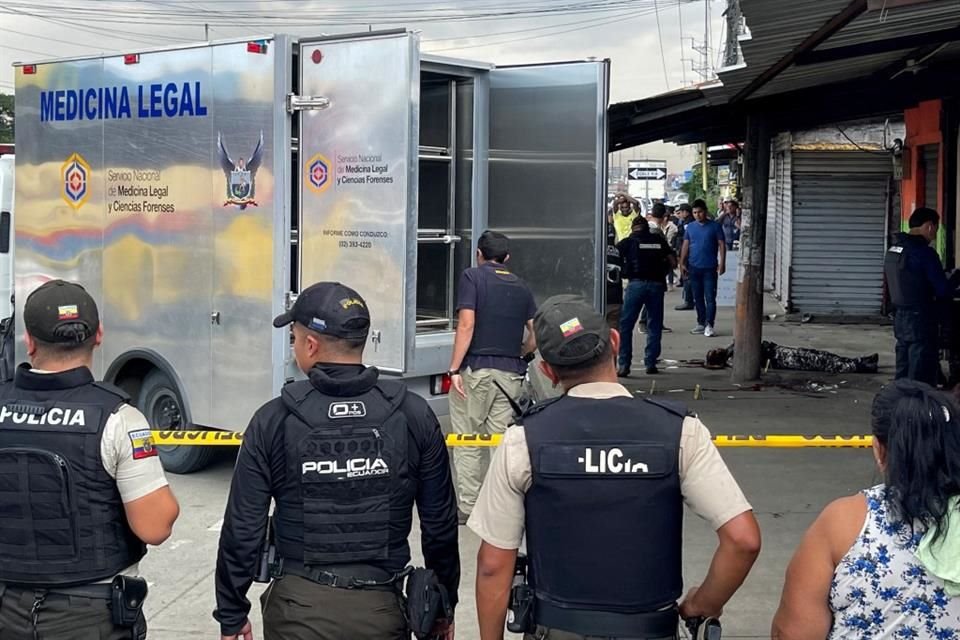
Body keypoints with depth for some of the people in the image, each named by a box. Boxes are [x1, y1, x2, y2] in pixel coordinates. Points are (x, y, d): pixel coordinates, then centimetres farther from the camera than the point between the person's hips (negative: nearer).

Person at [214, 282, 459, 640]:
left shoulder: (274, 421, -8)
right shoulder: (413, 416, -5)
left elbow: (243, 530, -5)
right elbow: (440, 525, 0)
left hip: (299, 610, -1)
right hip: (381, 609, 1)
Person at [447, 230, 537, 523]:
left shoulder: (472, 276, -1)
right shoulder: (520, 286, 14)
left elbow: (466, 325, -11)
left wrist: (454, 368, -11)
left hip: (476, 369, -4)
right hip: (511, 373, 4)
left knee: (467, 442, 2)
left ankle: (467, 507, 3)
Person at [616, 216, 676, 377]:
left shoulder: (628, 242, 7)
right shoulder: (659, 240, 13)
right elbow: (673, 262, 10)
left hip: (636, 284, -2)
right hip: (657, 284, 2)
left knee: (626, 325, 3)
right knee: (654, 326, 12)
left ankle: (624, 364, -4)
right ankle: (651, 363, 12)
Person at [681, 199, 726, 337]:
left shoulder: (715, 226, -2)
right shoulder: (690, 227, 9)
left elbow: (722, 245, -2)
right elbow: (685, 246, 12)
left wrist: (722, 263, -10)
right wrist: (682, 263, 4)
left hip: (710, 268, -4)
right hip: (694, 267, 4)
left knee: (710, 298, -7)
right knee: (698, 297, 10)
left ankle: (709, 325, -8)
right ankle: (701, 323, 19)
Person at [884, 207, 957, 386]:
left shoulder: (892, 250, 9)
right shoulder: (924, 253, -17)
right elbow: (943, 290, -16)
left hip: (900, 319, 8)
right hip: (921, 320, -8)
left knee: (902, 374, 15)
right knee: (922, 378, -3)